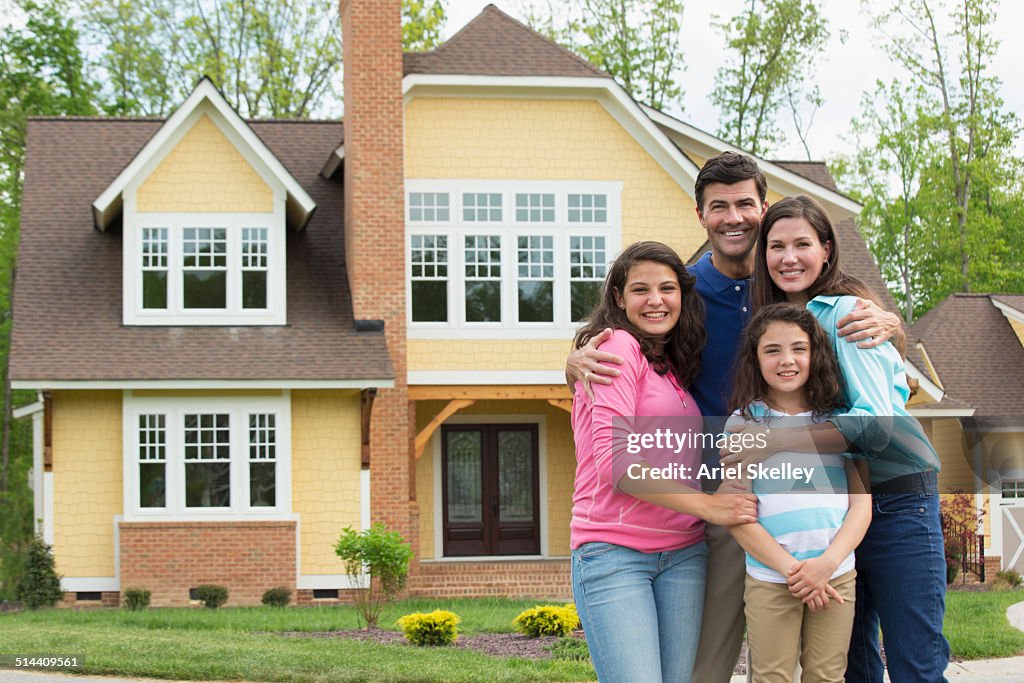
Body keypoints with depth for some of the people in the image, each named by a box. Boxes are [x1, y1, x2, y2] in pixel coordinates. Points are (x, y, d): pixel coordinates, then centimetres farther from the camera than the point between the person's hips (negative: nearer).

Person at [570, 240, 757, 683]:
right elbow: (615, 461, -15)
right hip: (614, 552, -7)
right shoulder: (617, 346, -6)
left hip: (682, 554, 7)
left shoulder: (677, 367, 20)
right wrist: (707, 505, -15)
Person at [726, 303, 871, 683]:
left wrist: (828, 562, -12)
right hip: (768, 578, -2)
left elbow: (862, 502, 4)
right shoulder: (743, 424, 1)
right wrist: (792, 569, -12)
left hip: (836, 576, 2)